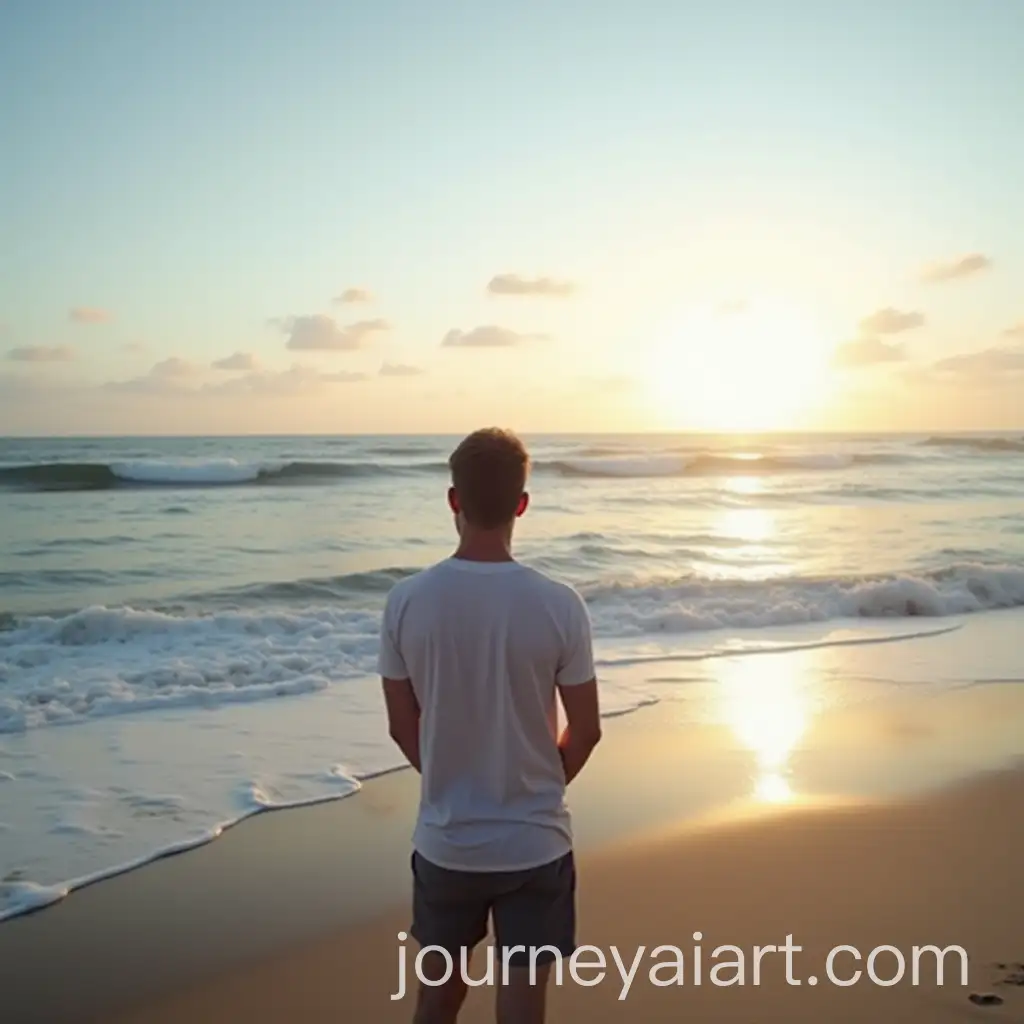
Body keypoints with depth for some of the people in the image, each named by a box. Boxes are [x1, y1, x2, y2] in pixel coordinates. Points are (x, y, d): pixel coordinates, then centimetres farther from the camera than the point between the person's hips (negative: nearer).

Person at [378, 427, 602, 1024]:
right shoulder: (558, 605, -15)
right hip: (535, 843, -2)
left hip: (444, 842, 2)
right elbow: (586, 730, -6)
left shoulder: (407, 601, -11)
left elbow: (403, 726, -1)